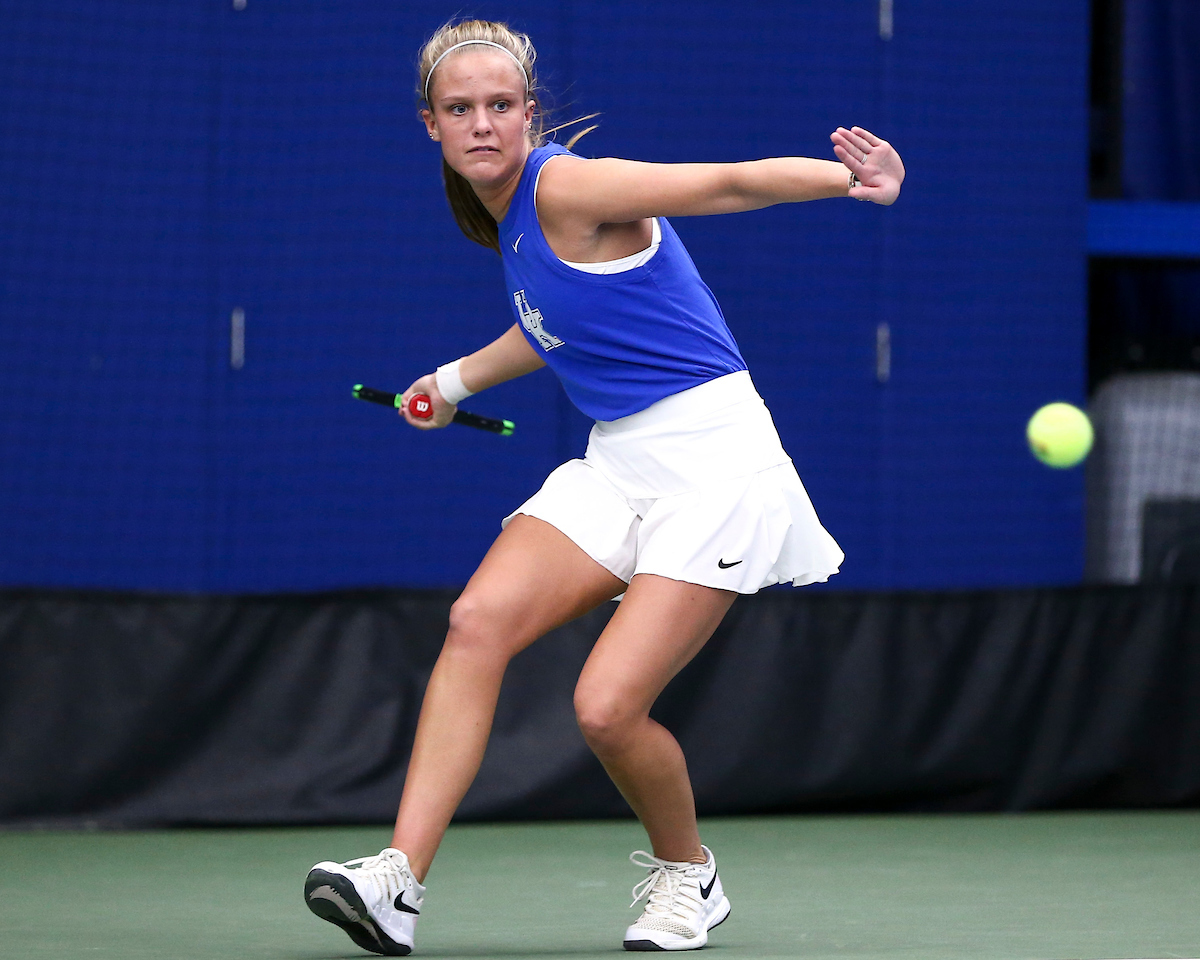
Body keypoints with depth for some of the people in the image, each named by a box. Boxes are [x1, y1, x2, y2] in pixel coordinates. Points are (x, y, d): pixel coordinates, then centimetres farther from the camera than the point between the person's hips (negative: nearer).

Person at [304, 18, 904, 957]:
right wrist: (458, 379, 41)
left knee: (608, 707, -16)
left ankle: (687, 873, 15)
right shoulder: (508, 212, 12)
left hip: (711, 462, -8)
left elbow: (731, 182, -20)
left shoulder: (567, 188, -13)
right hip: (616, 465, 8)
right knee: (479, 620, -16)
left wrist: (855, 180, -35)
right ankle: (399, 880, -21)